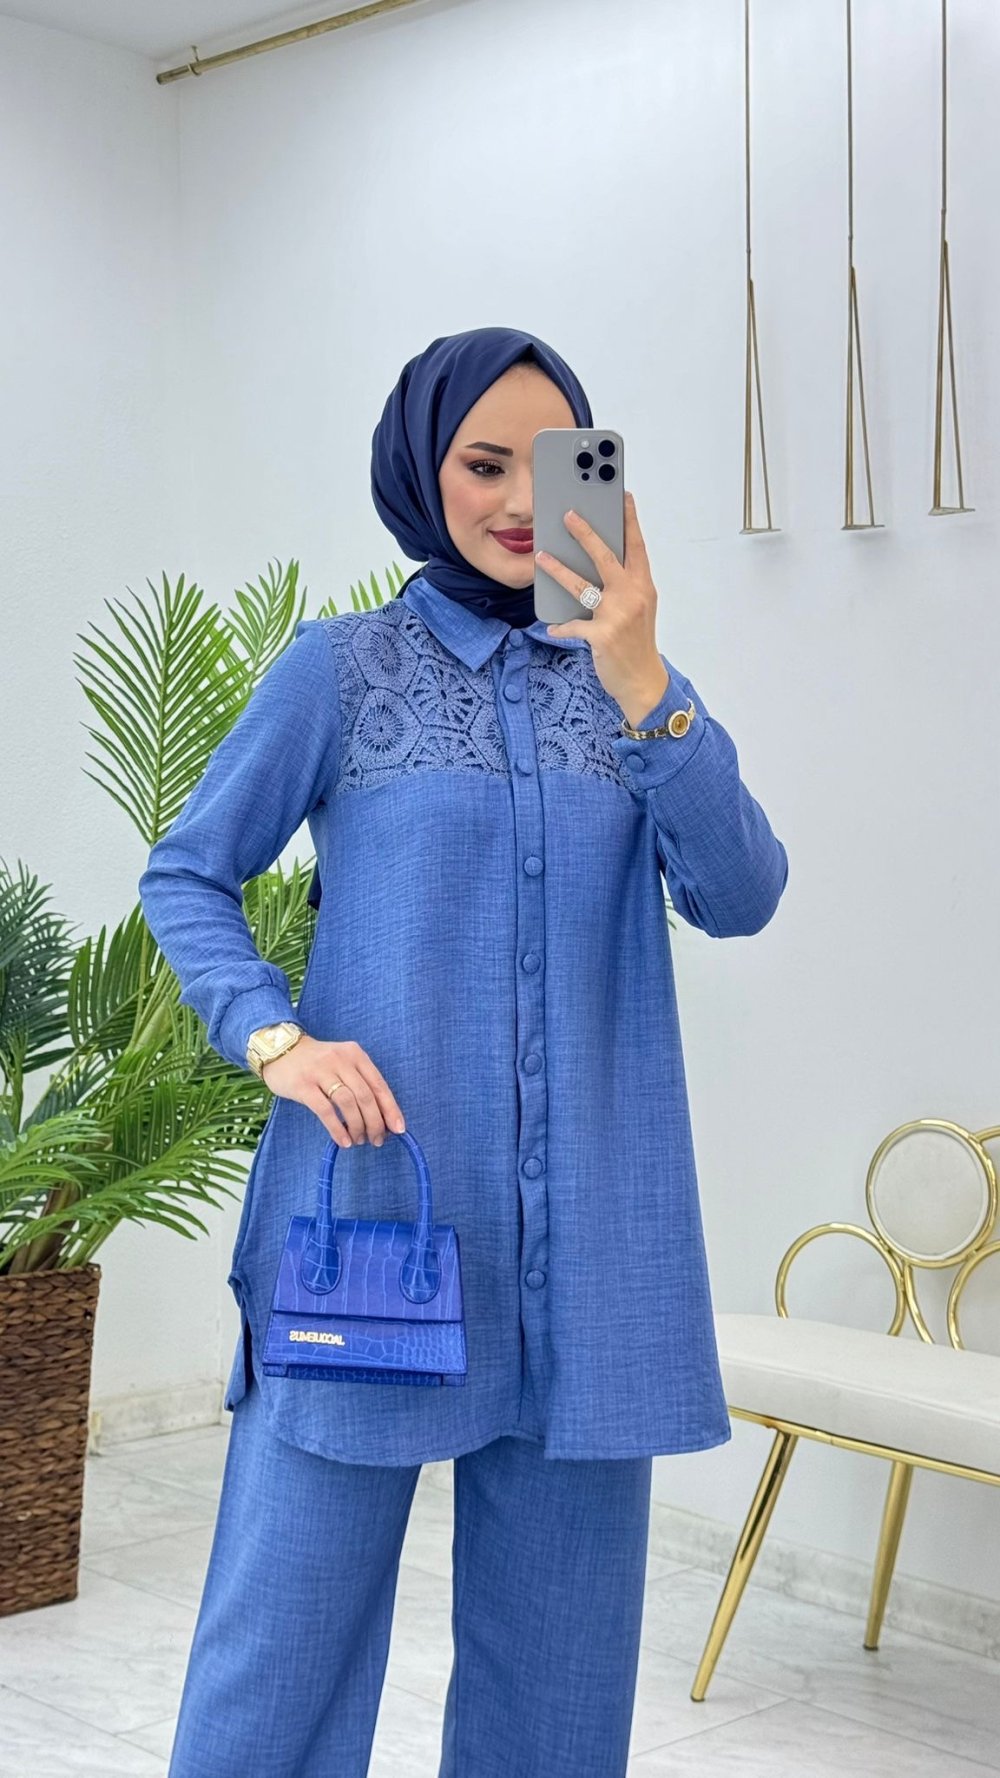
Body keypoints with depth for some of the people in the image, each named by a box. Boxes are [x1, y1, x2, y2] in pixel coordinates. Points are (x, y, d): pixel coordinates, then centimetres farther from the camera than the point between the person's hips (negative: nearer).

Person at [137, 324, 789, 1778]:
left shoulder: (633, 681, 9)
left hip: (586, 1244, 3)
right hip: (375, 1207, -3)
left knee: (558, 1637, 11)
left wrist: (640, 684, -18)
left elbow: (740, 897, -5)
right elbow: (185, 876, 6)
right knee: (296, 1610, -1)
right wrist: (275, 1037, -12)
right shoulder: (339, 669, 2)